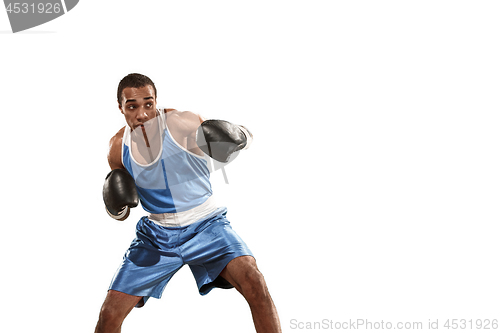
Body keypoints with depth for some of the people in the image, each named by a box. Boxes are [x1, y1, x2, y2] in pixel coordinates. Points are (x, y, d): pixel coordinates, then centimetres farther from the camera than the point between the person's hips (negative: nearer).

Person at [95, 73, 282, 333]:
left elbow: (246, 136, -2)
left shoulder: (184, 123, -16)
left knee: (253, 282, -28)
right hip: (157, 233, 3)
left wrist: (238, 137, -26)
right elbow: (118, 211, 11)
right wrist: (116, 206, -13)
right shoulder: (118, 147, -4)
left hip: (205, 225, -3)